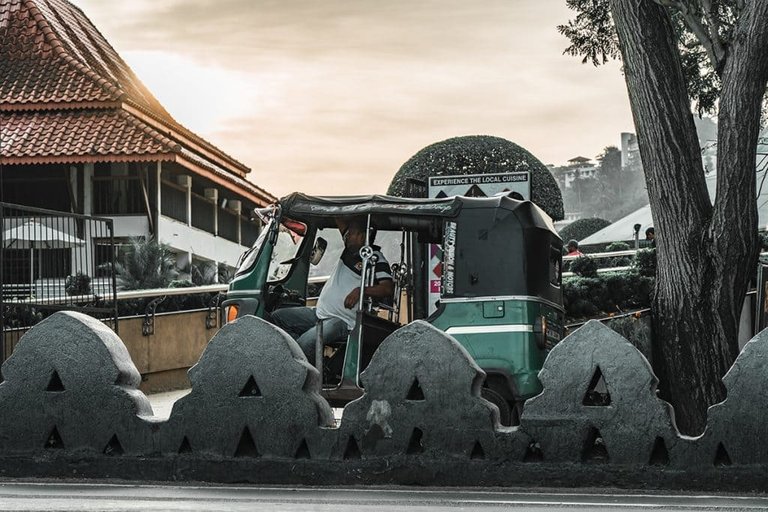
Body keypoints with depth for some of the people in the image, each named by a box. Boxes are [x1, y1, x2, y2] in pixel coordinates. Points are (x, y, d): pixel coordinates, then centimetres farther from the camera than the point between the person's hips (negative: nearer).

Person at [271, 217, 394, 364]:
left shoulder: (376, 258, -9)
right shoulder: (350, 249, 13)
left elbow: (388, 289, -22)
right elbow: (339, 222, 21)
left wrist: (360, 290, -35)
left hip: (342, 321, -9)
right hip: (319, 312, 9)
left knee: (305, 344, -32)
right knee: (277, 316, 2)